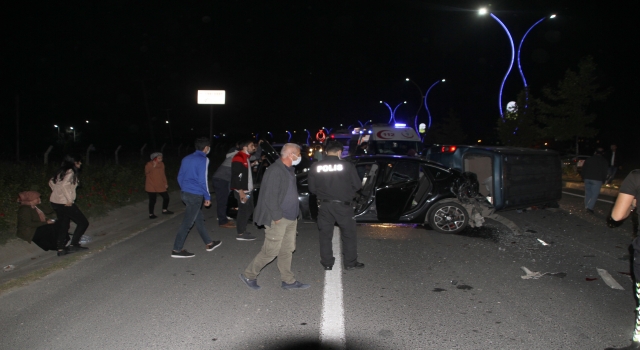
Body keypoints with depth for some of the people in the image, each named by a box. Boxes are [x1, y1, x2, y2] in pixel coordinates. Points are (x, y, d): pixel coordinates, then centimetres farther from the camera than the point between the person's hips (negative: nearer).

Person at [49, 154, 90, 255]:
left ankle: (60, 249, 20)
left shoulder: (61, 171, 13)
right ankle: (73, 244, 0)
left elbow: (51, 182, 22)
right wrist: (69, 200, -22)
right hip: (65, 203, -9)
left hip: (55, 202, 9)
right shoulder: (70, 172, -14)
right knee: (83, 222, 2)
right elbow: (64, 185, -27)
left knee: (64, 225, 19)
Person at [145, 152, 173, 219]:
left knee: (166, 197, 9)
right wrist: (153, 167, -30)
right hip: (151, 186, -6)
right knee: (152, 200, -3)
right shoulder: (149, 164, -11)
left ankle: (164, 210, 31)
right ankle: (151, 214, 12)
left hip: (160, 186, 6)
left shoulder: (161, 164, 6)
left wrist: (165, 183, 14)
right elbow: (146, 173, -23)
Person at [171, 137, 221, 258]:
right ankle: (177, 250, 3)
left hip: (185, 193, 9)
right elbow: (202, 180, -16)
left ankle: (209, 243, 30)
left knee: (199, 219, 18)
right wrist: (207, 197, -8)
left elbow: (180, 177, 15)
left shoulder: (186, 158, 12)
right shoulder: (203, 160, -11)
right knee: (187, 222, -2)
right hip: (195, 195, -9)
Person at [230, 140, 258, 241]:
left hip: (247, 190, 10)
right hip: (241, 191, -10)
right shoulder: (239, 158, -16)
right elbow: (236, 176, -22)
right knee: (243, 211, -6)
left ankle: (243, 230, 26)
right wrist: (241, 192, -25)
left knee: (248, 210, 16)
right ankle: (241, 234, 2)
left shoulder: (246, 157, 17)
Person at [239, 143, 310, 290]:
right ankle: (249, 275, 15)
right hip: (278, 220, -9)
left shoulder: (288, 170, 13)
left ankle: (288, 280, 25)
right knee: (271, 251, -2)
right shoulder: (275, 170, -18)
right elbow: (270, 196, -22)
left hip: (290, 218, 9)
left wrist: (295, 214, 15)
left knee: (287, 251, 15)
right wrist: (277, 216, -20)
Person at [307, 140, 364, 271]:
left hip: (324, 205, 2)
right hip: (343, 205, -2)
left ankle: (327, 263, 20)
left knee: (325, 235, 14)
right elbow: (357, 185, -5)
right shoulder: (347, 166, -11)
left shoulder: (315, 167, -4)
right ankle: (350, 262, 19)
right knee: (349, 234, 13)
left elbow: (312, 188, 2)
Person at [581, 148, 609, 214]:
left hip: (587, 178, 4)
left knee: (588, 193, 13)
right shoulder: (603, 161, -1)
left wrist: (583, 177, 19)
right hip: (597, 179, -4)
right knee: (595, 194, -2)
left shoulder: (588, 159, 8)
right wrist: (603, 178, 12)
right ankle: (590, 207, -15)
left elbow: (583, 168, 11)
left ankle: (586, 206, 17)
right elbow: (605, 171, 1)